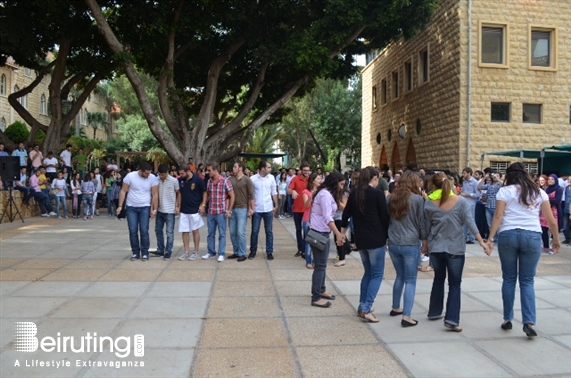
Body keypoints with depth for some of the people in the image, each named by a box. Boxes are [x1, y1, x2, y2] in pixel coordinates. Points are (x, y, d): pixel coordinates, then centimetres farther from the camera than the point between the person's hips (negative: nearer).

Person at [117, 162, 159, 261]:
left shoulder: (153, 178, -9)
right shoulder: (130, 176, -10)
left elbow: (155, 195, -5)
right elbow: (123, 191, -3)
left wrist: (154, 209, -8)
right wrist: (120, 206, -6)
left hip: (145, 208, -1)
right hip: (131, 208, 1)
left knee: (144, 231, -4)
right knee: (133, 231, 4)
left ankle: (145, 253, 7)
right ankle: (135, 253, 17)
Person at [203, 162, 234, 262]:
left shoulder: (225, 181, -11)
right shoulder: (209, 181, 6)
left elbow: (232, 196, -8)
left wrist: (229, 210, -10)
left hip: (221, 212, -5)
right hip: (210, 212, 5)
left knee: (222, 234, 4)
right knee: (211, 233, 13)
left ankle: (221, 254, 12)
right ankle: (211, 252, 25)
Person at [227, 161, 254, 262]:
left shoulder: (247, 180, -5)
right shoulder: (231, 179, 7)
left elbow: (251, 195, -6)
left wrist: (251, 209, -10)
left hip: (242, 209, -5)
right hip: (232, 209, 5)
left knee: (240, 233, -5)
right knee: (232, 233, 9)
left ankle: (242, 254, 5)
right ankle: (236, 252, 22)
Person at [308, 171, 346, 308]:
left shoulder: (328, 194, 14)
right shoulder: (325, 194, -19)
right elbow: (327, 217, -30)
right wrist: (338, 234, -38)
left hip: (323, 233, 10)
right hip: (318, 233, -10)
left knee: (322, 264, 17)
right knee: (320, 265, -6)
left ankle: (321, 291, 29)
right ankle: (316, 298, 0)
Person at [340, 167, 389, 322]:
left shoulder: (354, 193, 6)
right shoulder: (377, 193, -10)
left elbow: (346, 214, 11)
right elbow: (384, 216, -8)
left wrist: (342, 232, 22)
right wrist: (388, 236, 4)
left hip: (360, 239, 6)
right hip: (376, 239, -6)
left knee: (368, 272, 19)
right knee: (377, 274, 1)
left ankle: (363, 305, 19)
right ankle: (366, 309, -8)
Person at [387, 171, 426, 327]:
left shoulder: (391, 198, 6)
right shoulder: (417, 199, -9)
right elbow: (421, 222, -3)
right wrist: (424, 238, 10)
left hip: (393, 244, 5)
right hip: (411, 244, -5)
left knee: (400, 276, 21)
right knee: (410, 280, 1)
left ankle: (395, 308, 30)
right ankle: (406, 316, -2)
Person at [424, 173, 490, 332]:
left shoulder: (429, 203, -5)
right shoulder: (461, 201, -7)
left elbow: (426, 226, 2)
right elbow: (470, 222, -11)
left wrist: (425, 244, 14)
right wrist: (481, 241, -9)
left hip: (436, 248, 2)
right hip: (455, 248, -2)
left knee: (438, 279, 20)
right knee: (454, 284, 4)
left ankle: (434, 312, 29)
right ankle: (452, 319, -5)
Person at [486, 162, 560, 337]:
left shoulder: (504, 191, 3)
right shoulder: (539, 192, 9)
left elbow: (498, 216, -7)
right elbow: (551, 220, 8)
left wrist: (490, 238, -8)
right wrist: (556, 239, 21)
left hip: (507, 235, -1)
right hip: (532, 237, 1)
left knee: (509, 279, 10)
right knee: (527, 281, 7)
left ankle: (507, 319, 18)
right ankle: (529, 322, -4)